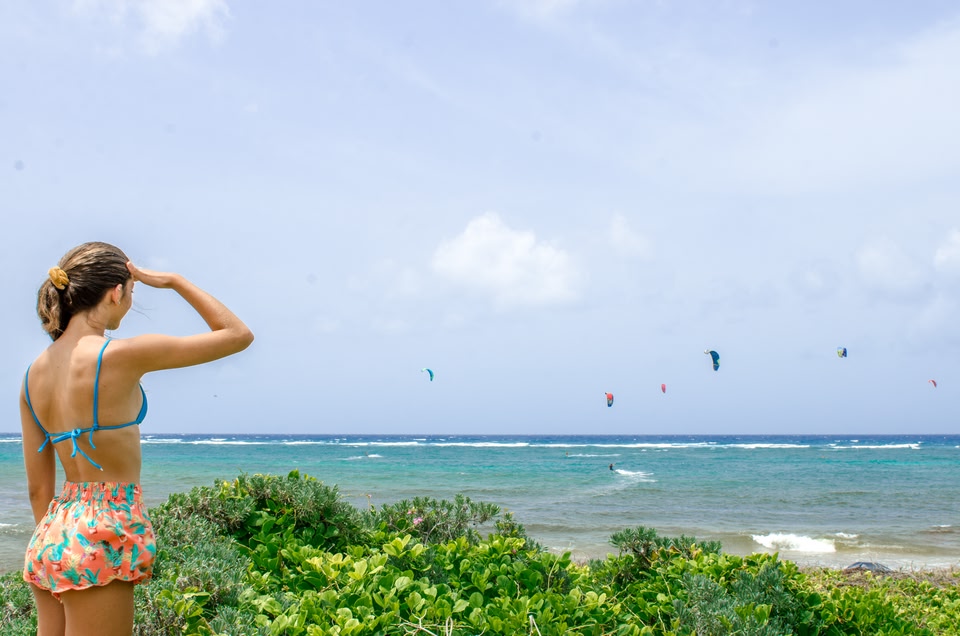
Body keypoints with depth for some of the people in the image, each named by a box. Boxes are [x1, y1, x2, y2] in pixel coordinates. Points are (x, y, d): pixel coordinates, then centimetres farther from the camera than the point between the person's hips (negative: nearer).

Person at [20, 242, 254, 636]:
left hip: (53, 533, 8)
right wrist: (174, 282, 2)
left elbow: (38, 486, 12)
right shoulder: (119, 356, -14)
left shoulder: (34, 374, 7)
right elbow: (238, 335, -6)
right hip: (103, 535, -8)